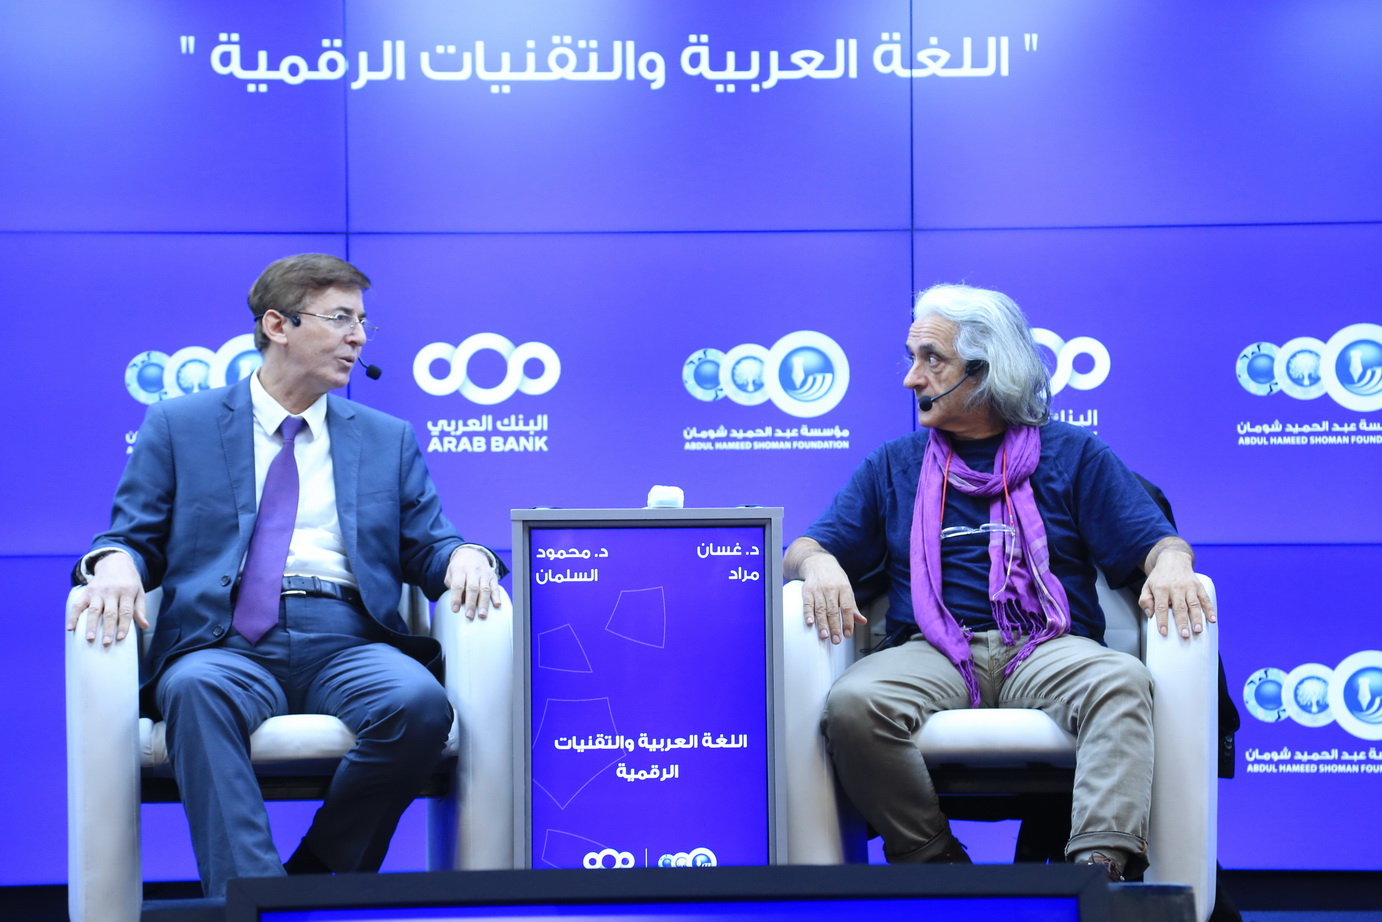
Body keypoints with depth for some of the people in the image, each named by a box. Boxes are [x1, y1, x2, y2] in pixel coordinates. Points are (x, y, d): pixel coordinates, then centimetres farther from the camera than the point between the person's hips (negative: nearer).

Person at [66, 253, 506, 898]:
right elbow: (135, 535, 13)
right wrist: (115, 562, -11)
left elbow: (426, 548, 18)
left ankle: (320, 880, -18)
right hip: (226, 644, -1)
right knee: (197, 689, -38)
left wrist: (464, 557, -6)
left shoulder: (389, 439, 24)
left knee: (418, 699, -33)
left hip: (347, 644, 2)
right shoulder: (177, 426, 17)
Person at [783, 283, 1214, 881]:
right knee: (852, 703, -32)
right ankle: (932, 859, -19)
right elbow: (804, 551, 15)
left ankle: (1101, 865, -42)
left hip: (1049, 647, -1)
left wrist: (1171, 563, -16)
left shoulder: (1071, 453, 16)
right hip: (931, 650, 1)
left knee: (1122, 683, -35)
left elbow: (1152, 540, 8)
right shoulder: (893, 466, 21)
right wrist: (819, 565, -10)